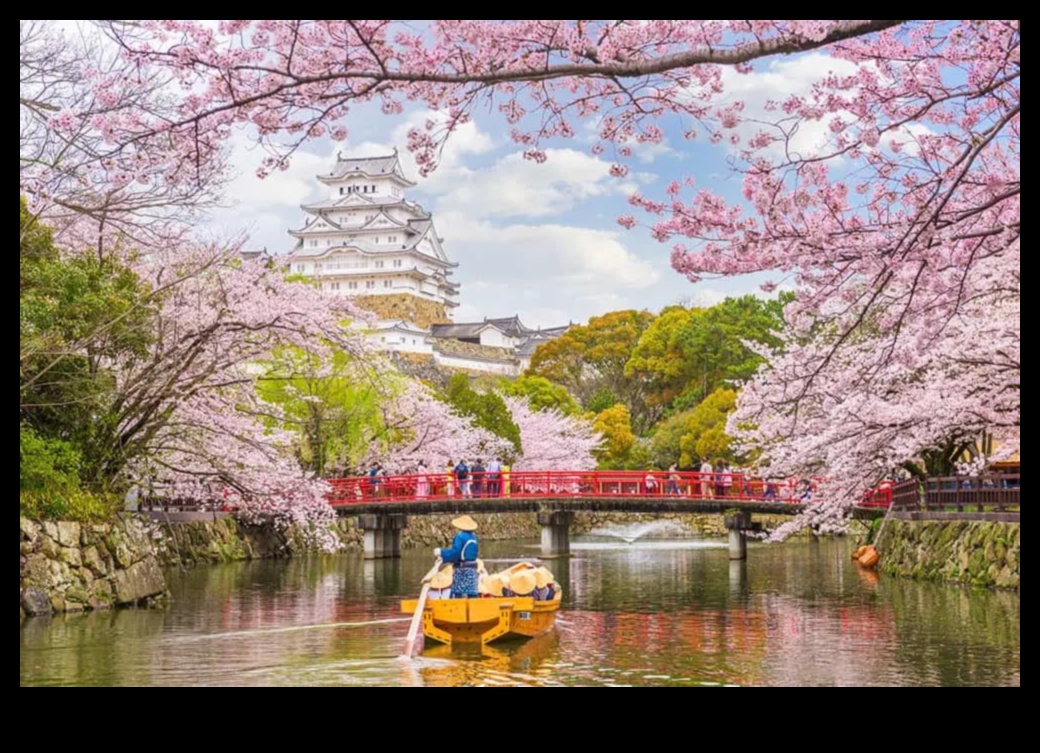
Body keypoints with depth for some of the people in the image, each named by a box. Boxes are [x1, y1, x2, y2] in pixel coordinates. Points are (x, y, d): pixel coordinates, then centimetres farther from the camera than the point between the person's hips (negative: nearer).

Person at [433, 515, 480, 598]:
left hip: (461, 569, -7)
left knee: (458, 593, -4)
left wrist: (441, 552, -9)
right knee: (472, 594, 7)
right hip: (473, 569, 7)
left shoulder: (460, 536, -13)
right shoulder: (473, 537, 11)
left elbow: (455, 552, -19)